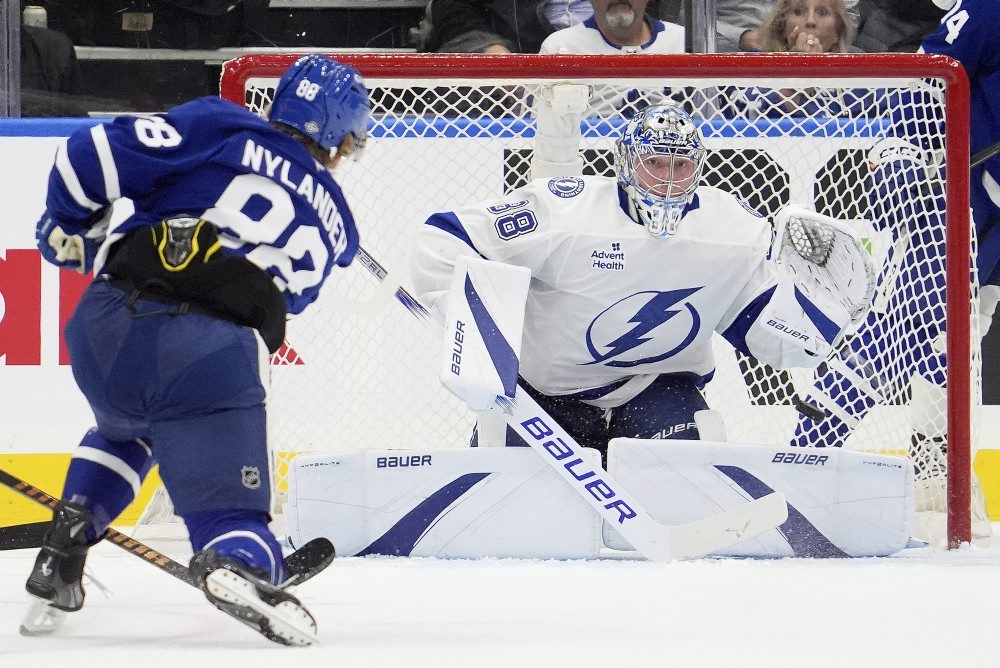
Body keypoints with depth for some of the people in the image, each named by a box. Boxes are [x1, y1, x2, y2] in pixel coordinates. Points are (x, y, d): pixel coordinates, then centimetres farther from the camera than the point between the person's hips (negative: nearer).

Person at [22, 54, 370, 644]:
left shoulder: (220, 129, 12)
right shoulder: (333, 223, 22)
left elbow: (95, 157, 3)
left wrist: (71, 223, 20)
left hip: (107, 327, 2)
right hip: (214, 362, -2)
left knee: (125, 431, 36)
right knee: (233, 521, 7)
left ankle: (62, 556, 21)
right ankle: (236, 566, -29)